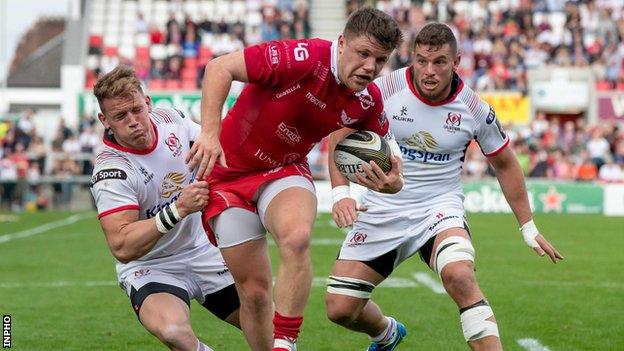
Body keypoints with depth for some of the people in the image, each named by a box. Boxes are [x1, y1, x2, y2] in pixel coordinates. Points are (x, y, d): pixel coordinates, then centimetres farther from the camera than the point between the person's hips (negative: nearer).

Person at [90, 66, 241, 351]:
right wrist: (178, 210, -39)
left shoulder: (170, 118, -6)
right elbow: (122, 247, -34)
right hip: (150, 268, -6)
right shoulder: (110, 172, -25)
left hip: (204, 252, 6)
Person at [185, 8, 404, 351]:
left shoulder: (368, 101, -9)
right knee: (254, 290, -2)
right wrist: (210, 131, -36)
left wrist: (391, 180, -16)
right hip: (228, 171, -3)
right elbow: (220, 68, -25)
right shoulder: (304, 58, -26)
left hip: (286, 171, 3)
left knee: (296, 238, -32)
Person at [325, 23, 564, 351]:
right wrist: (341, 194, -16)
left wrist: (528, 228, 12)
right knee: (339, 308, 0)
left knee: (459, 275, -35)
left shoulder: (475, 109, -8)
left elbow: (504, 164, 9)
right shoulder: (385, 89, -11)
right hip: (383, 209, 2)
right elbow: (340, 137, -1)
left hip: (439, 207, -2)